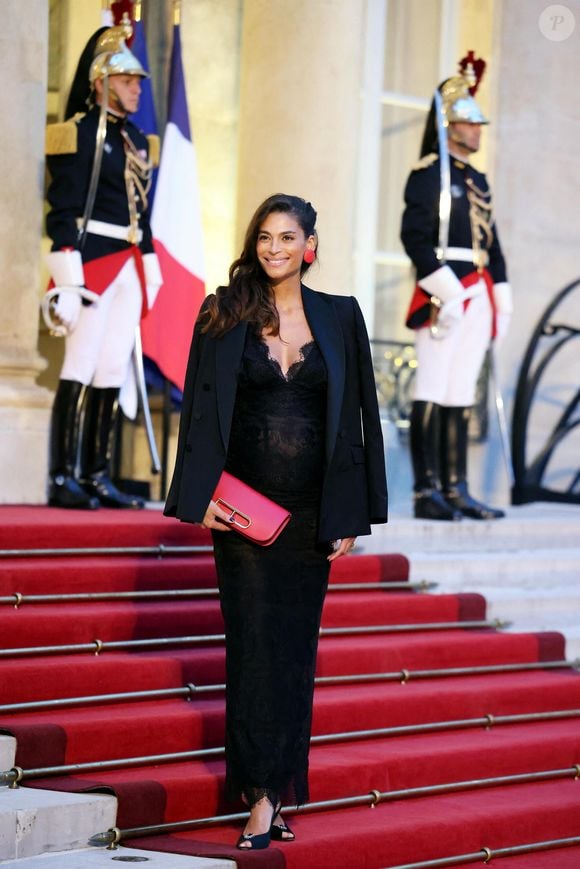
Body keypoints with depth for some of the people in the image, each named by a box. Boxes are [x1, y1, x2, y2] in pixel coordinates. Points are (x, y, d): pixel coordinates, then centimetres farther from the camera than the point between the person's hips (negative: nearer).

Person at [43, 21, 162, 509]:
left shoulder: (136, 140, 17)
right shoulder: (79, 134, -7)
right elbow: (63, 211, -12)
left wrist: (150, 274, 18)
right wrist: (68, 281, -18)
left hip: (129, 267, 8)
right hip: (92, 262, -8)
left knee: (113, 371, 6)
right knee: (82, 367, -9)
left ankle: (97, 475, 9)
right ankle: (63, 478, -8)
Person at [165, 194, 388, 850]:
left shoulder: (339, 317, 5)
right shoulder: (224, 314, 2)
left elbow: (357, 415, 5)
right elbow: (200, 407, 1)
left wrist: (350, 517, 1)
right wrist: (202, 495, -8)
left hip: (310, 511, 2)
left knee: (295, 648, 6)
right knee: (254, 644, -4)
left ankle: (281, 782, 15)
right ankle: (262, 795, -3)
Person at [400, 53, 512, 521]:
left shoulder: (478, 180, 20)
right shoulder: (429, 174, -6)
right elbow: (416, 236, -15)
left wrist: (501, 298, 14)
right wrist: (448, 293, -19)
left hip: (477, 297, 8)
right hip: (444, 296, -8)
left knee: (461, 395, 9)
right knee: (433, 393, -7)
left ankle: (456, 491, 11)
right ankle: (427, 493, -7)